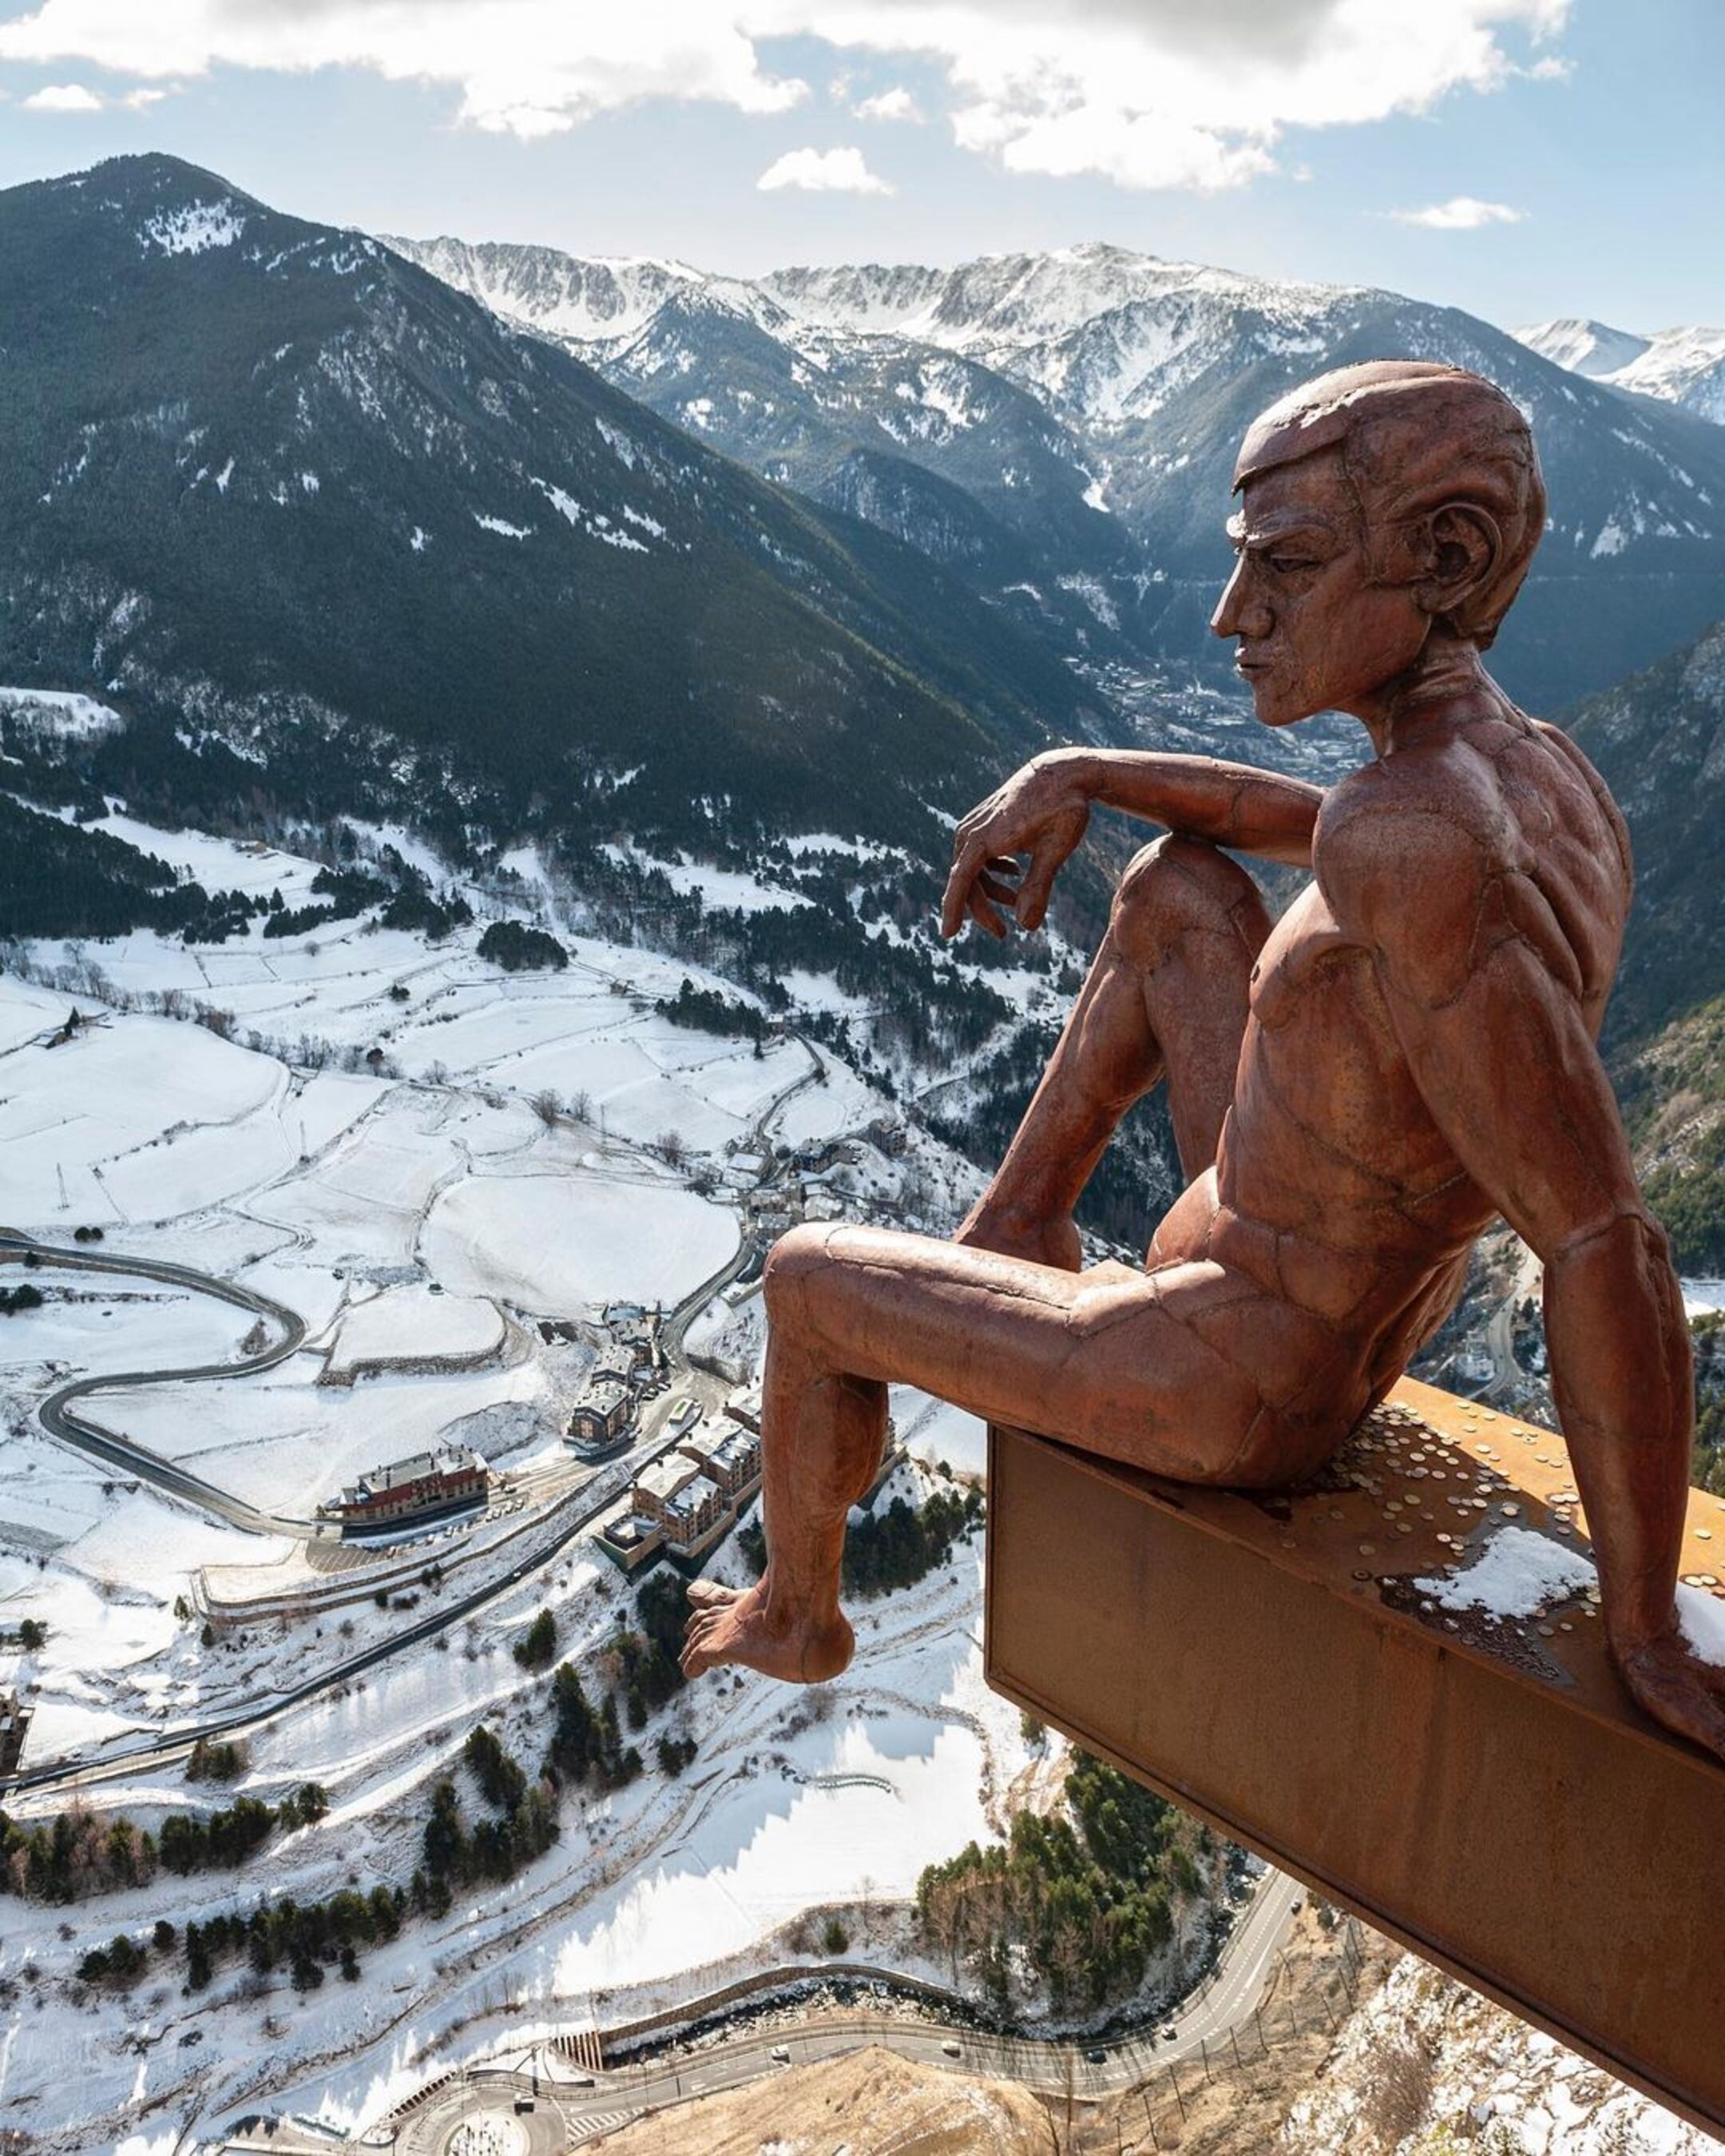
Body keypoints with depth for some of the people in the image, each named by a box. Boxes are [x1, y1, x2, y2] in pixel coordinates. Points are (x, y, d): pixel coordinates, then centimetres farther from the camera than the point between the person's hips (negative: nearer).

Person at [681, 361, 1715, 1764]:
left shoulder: (1418, 838, -36)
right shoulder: (1549, 775, -6)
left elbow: (1605, 1244, -36)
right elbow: (1307, 823, 15)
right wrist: (1079, 775, 3)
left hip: (1240, 1384, -8)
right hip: (1382, 1302, 8)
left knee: (804, 1277, 11)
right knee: (1175, 883, 15)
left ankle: (796, 1616, 40)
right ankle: (1017, 1224, 25)